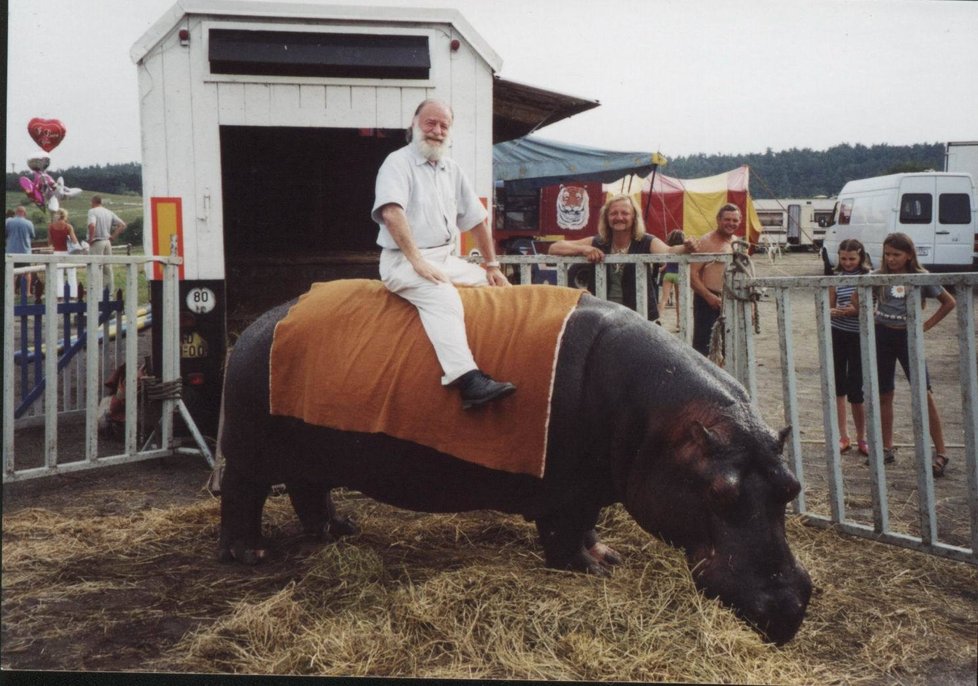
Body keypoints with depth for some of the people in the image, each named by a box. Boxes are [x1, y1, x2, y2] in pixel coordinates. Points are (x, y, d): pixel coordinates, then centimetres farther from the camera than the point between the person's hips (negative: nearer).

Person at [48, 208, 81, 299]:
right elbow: (75, 241, -13)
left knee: (58, 275, 4)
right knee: (72, 275, 6)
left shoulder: (50, 226, -1)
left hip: (57, 252, 2)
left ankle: (59, 295, -1)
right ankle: (73, 295, 4)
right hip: (67, 252, -2)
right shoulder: (68, 227, -9)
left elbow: (49, 242, 3)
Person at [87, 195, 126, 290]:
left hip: (96, 242, -6)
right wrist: (113, 237, 8)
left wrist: (91, 238, -14)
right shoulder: (109, 212, 10)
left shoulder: (92, 211, -8)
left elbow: (92, 225, -26)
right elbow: (122, 225, 7)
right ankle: (109, 292, 13)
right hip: (107, 242, 6)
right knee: (108, 269, 10)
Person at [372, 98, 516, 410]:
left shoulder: (451, 170, 16)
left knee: (500, 287, 1)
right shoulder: (397, 163, -6)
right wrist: (418, 262, -29)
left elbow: (476, 220, 20)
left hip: (446, 259, 9)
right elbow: (391, 212, -23)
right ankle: (468, 381, -49)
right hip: (403, 260, -8)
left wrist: (492, 265, 15)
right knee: (443, 296, -35)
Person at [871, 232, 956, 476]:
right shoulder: (878, 276, -1)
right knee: (884, 395, 9)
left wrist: (926, 325, -1)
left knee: (924, 394, -8)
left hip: (908, 337, -2)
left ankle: (941, 452, -2)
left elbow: (949, 302, 4)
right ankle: (887, 449, 21)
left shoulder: (920, 278, -4)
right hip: (882, 336, 2)